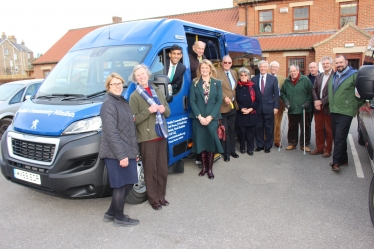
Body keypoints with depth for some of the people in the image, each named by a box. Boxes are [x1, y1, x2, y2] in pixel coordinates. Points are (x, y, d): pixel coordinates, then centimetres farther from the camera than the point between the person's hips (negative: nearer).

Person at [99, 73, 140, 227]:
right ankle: (119, 218, 20)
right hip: (116, 154, -9)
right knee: (121, 185, 2)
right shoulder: (109, 104, -11)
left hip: (127, 152, 9)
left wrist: (135, 150, 18)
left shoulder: (123, 102, 16)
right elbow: (111, 133, -19)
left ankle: (111, 213, 29)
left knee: (128, 184, 14)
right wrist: (121, 155, -21)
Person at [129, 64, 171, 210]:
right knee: (150, 170, 3)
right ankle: (153, 199, 17)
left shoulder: (158, 91, 12)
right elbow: (134, 120, -11)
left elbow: (168, 112, 16)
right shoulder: (134, 96, -5)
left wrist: (164, 109, -7)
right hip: (147, 138, -5)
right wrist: (149, 111, -21)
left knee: (163, 169, 12)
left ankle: (161, 196, 27)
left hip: (161, 135, 5)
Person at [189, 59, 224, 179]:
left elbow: (219, 101, -1)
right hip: (198, 118, 1)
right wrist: (199, 116, -12)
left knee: (211, 142, 0)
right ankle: (204, 166, 19)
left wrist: (210, 116, -12)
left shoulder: (217, 83, 5)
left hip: (212, 118, 0)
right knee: (201, 142, 4)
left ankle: (210, 168, 12)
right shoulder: (195, 83, 5)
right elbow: (192, 101, -2)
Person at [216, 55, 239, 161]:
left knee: (232, 129, 15)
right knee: (225, 130, 3)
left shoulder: (234, 73, 13)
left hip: (233, 106, 6)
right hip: (223, 106, -6)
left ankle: (232, 150, 28)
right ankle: (226, 152, 15)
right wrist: (224, 97, -27)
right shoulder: (216, 72, -9)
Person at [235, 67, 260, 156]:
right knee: (241, 131, 2)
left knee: (251, 131, 5)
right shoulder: (237, 87, 0)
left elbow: (258, 99, -1)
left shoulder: (253, 86, 1)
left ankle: (250, 149, 18)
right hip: (240, 114, 0)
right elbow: (235, 100, -1)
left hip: (252, 113, 1)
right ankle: (242, 147, 21)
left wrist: (250, 109, -10)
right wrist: (241, 108, -13)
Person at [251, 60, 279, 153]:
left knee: (269, 128, 6)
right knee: (258, 127, 7)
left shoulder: (273, 79, 3)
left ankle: (268, 146, 19)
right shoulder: (254, 79, 4)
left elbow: (276, 94, 1)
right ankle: (260, 145, 20)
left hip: (269, 107, -1)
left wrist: (276, 107, -5)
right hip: (257, 107, 1)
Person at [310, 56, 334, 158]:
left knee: (329, 130, 7)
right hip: (318, 107, 6)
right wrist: (316, 101, -8)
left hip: (328, 107, -6)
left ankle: (328, 150, 18)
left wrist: (322, 102, -16)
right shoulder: (318, 76, 12)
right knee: (318, 129, 13)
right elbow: (314, 90, 7)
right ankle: (319, 148, 25)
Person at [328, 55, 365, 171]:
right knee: (336, 137, 12)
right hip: (334, 111, 7)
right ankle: (343, 159, 23)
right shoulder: (333, 77, 15)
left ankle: (336, 162, -4)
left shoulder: (354, 75, -7)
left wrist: (357, 105, -2)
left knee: (340, 138, -9)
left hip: (345, 112, -7)